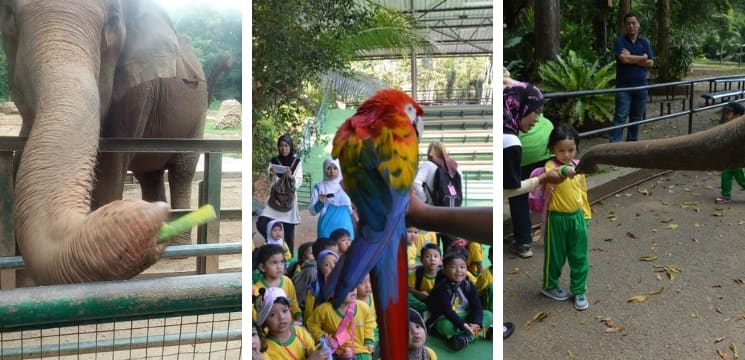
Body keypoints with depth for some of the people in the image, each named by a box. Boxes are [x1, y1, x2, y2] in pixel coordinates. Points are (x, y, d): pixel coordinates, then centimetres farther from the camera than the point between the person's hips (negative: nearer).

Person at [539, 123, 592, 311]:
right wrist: (564, 171, -62)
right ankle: (549, 286, 32)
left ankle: (579, 291, 26)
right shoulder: (551, 165, -15)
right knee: (555, 255, 10)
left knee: (579, 256, 11)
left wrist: (586, 214, 14)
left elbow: (583, 192, 12)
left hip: (577, 217, 5)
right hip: (557, 218, -5)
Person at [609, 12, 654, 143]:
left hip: (641, 86, 4)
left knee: (636, 118, 10)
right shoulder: (619, 41, -2)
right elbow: (624, 59, -18)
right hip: (623, 86, -4)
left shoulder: (644, 42, 10)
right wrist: (642, 58, -6)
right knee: (620, 117, -9)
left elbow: (650, 63, 0)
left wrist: (632, 59, -11)